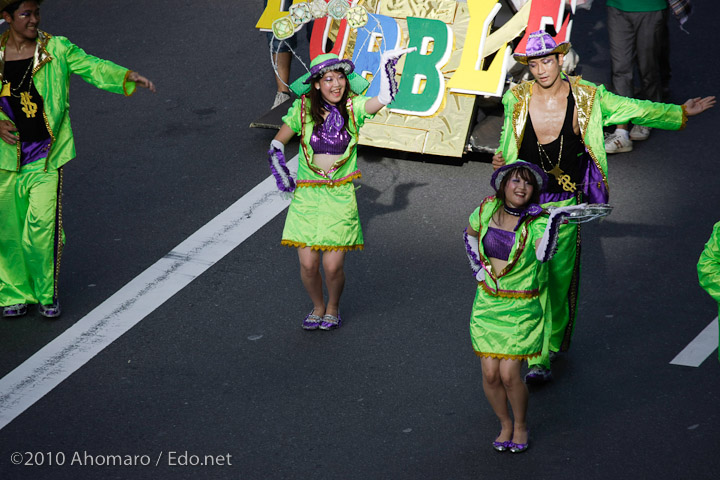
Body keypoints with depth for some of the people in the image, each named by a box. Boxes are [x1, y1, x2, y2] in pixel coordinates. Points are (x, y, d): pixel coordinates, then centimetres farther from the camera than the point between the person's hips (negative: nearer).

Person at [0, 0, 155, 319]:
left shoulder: (56, 50, -1)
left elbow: (92, 67, -8)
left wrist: (127, 76, -24)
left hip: (46, 155, -1)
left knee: (42, 226, -9)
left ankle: (46, 294, 11)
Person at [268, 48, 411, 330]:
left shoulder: (353, 107, -3)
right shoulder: (303, 109, -2)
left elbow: (385, 98, -20)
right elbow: (277, 144, 11)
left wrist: (387, 64, -25)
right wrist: (282, 176, 1)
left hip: (340, 197, -1)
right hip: (307, 196, 1)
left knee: (333, 266, -5)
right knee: (308, 264, -4)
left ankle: (333, 308, 26)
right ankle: (318, 307, 27)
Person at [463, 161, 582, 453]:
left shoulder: (537, 222, -14)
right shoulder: (488, 209, -1)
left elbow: (544, 254, -35)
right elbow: (470, 234, 22)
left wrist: (554, 220, -47)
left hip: (521, 307, -3)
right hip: (487, 303, 4)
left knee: (509, 374, -9)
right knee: (490, 374, 0)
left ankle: (521, 426, 18)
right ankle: (505, 424, 26)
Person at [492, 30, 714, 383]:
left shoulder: (585, 97, -6)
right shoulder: (517, 99, -3)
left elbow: (634, 110, -1)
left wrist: (681, 113, -8)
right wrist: (500, 159, -5)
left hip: (565, 204, 0)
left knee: (560, 277, 7)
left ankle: (555, 340, 30)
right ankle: (537, 358, 5)